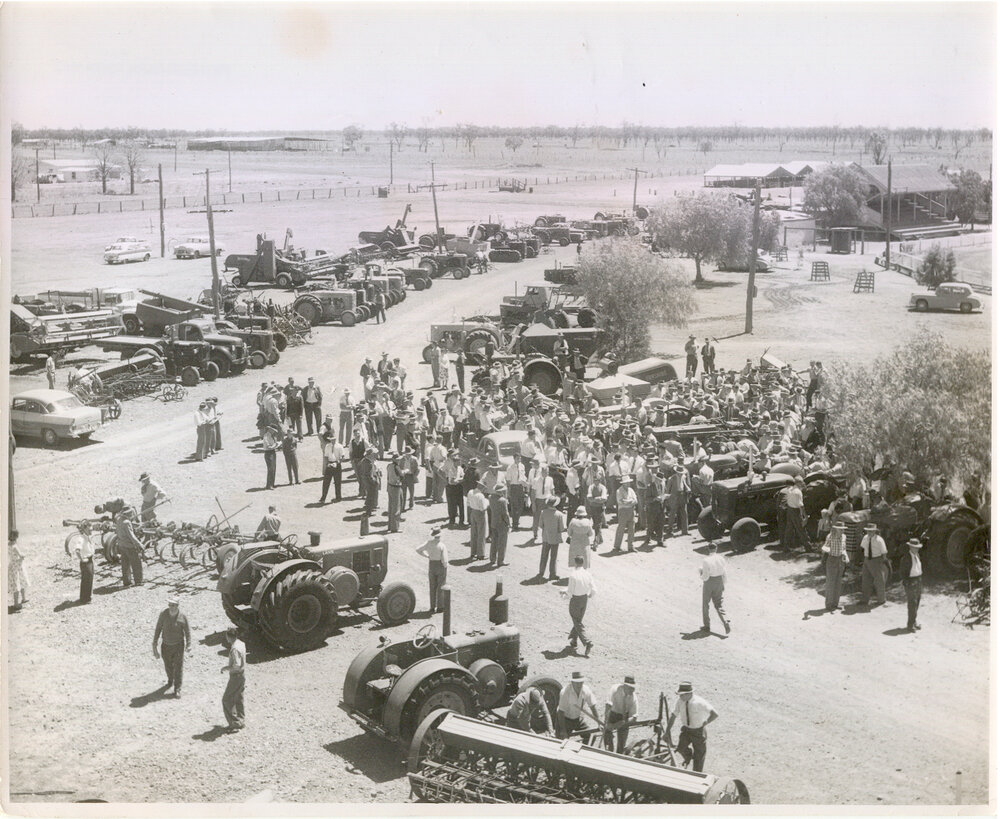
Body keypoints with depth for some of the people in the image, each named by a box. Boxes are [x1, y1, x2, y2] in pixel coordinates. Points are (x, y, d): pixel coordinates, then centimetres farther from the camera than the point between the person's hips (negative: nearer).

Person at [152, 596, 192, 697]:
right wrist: (154, 644, -4)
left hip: (178, 645, -2)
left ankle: (177, 689, 12)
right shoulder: (163, 614, -12)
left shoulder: (183, 617, -16)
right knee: (168, 666, 20)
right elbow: (158, 629, -4)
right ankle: (170, 681, 48)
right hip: (166, 645, 2)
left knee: (178, 667, 0)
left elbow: (187, 632, -7)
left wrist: (188, 646, -8)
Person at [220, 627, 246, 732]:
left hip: (236, 676, -9)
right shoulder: (241, 644, 5)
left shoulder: (234, 649, -25)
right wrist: (228, 666, 16)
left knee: (227, 700, -3)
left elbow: (237, 666, -28)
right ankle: (241, 720, 31)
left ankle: (235, 724, -3)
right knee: (238, 699, 21)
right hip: (242, 675, 9)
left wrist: (226, 668, -14)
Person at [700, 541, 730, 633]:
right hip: (719, 582, 4)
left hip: (708, 583, -4)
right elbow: (724, 574, 3)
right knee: (718, 604, 14)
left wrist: (701, 576, 3)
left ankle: (706, 626, 24)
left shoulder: (706, 561, -20)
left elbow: (705, 577, -19)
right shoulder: (721, 559, -5)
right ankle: (726, 623, -6)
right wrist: (724, 584, 15)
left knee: (705, 604, 15)